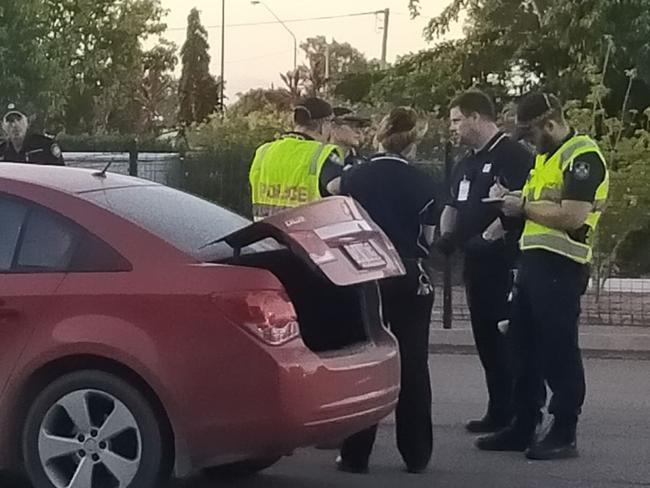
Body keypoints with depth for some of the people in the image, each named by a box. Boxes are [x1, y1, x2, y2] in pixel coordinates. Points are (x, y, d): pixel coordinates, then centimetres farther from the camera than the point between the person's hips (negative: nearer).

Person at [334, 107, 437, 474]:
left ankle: (356, 454, 7)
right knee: (412, 365, 8)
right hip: (409, 277, -1)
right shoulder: (423, 183, -5)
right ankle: (417, 454, 13)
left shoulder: (353, 178, -3)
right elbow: (427, 240, 2)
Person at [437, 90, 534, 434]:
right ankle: (499, 411, 19)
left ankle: (513, 416, -3)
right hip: (476, 263, 9)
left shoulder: (513, 156, -10)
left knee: (505, 340, -8)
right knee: (486, 340, 11)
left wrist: (487, 237, -18)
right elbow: (452, 206, 26)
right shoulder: (466, 164, 19)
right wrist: (447, 236, 9)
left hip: (504, 260, -9)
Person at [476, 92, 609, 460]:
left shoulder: (582, 157, -13)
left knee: (559, 351, -4)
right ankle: (524, 427, 23)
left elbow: (572, 216, -23)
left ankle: (564, 435, 4)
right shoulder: (546, 156, 18)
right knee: (525, 347, 13)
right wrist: (514, 201, 9)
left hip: (561, 266, -10)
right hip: (534, 260, 10)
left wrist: (525, 206, -12)